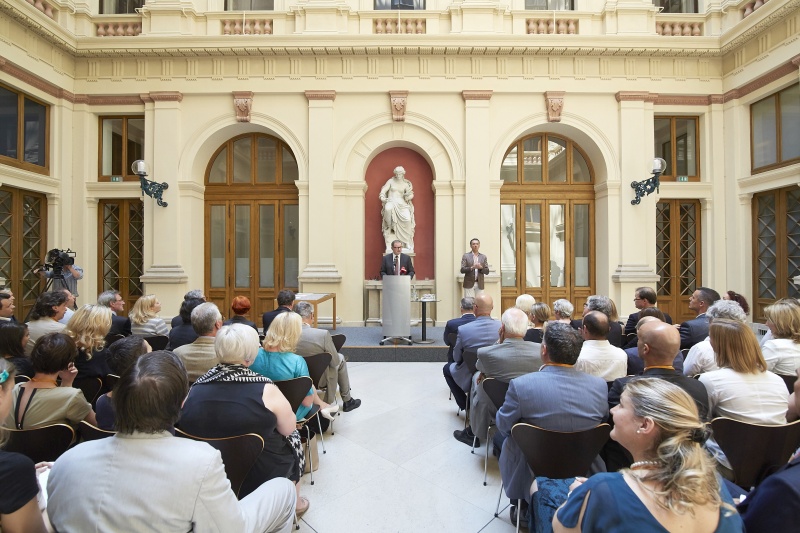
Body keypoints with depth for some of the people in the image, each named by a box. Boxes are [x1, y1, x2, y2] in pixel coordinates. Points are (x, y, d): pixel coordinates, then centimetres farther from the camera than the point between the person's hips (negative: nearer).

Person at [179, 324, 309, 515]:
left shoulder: (196, 387, -10)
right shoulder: (264, 389, -22)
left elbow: (187, 428, 8)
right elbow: (288, 429, -9)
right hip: (260, 477, -4)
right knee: (293, 437, 22)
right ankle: (293, 502, 40)